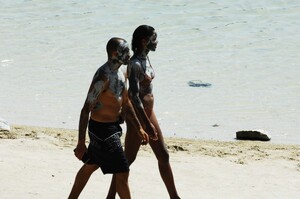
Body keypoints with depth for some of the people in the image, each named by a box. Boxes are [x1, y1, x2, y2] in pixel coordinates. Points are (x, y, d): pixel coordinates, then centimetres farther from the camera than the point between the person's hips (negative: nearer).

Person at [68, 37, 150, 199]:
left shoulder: (120, 74, 6)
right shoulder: (103, 76, -24)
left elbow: (126, 104, 18)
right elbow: (86, 110, -24)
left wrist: (139, 128, 13)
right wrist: (81, 143, -24)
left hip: (112, 127, 10)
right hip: (102, 130, -10)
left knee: (90, 166, 22)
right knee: (122, 173, -4)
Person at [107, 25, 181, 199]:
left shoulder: (145, 58, 6)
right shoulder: (135, 64, -22)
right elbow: (134, 96, -26)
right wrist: (147, 124, -27)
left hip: (148, 112, 9)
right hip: (137, 115, -9)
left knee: (163, 155, 13)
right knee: (129, 158, -1)